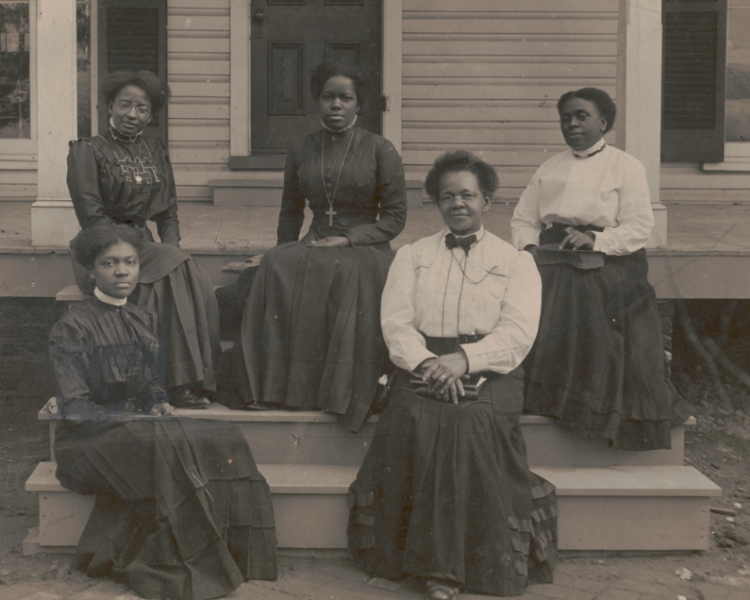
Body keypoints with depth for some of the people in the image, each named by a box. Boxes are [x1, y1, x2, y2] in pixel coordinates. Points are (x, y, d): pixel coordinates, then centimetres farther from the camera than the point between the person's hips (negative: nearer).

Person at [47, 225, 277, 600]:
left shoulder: (141, 320, 14)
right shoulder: (72, 328, -7)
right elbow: (75, 406, -11)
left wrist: (160, 407, -4)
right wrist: (141, 418, -19)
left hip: (141, 429, 7)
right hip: (90, 440, -6)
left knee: (223, 440, -19)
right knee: (169, 448, -34)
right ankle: (187, 568, -24)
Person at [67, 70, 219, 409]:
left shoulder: (156, 152, 15)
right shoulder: (87, 152, -3)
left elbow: (168, 213, 18)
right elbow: (92, 219, -11)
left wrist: (172, 249, -5)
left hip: (144, 247, 5)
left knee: (198, 281, -27)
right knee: (173, 272, -32)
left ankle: (196, 377, -24)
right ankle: (180, 383, -30)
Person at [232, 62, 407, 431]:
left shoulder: (380, 151, 3)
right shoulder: (301, 152, 14)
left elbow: (395, 218, -1)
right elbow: (290, 214, 20)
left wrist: (347, 240, -13)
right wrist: (287, 253, 2)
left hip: (366, 248, -3)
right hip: (315, 245, 3)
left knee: (351, 275, -38)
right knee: (277, 269, -29)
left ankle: (346, 393, -31)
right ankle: (282, 386, -27)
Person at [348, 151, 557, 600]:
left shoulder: (516, 262, 14)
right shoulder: (412, 257, 20)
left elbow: (518, 336, -1)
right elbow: (396, 323, 6)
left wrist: (463, 359, -17)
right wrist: (428, 363, -14)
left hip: (490, 372, -1)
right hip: (423, 367, 2)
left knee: (473, 422, -34)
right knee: (414, 420, -32)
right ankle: (437, 564, -24)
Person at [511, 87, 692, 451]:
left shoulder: (626, 168, 5)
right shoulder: (549, 169, 21)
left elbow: (639, 229, -4)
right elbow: (524, 219, 19)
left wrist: (594, 239, -17)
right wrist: (528, 247, -3)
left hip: (604, 276, -3)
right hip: (553, 271, 4)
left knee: (600, 345, -22)